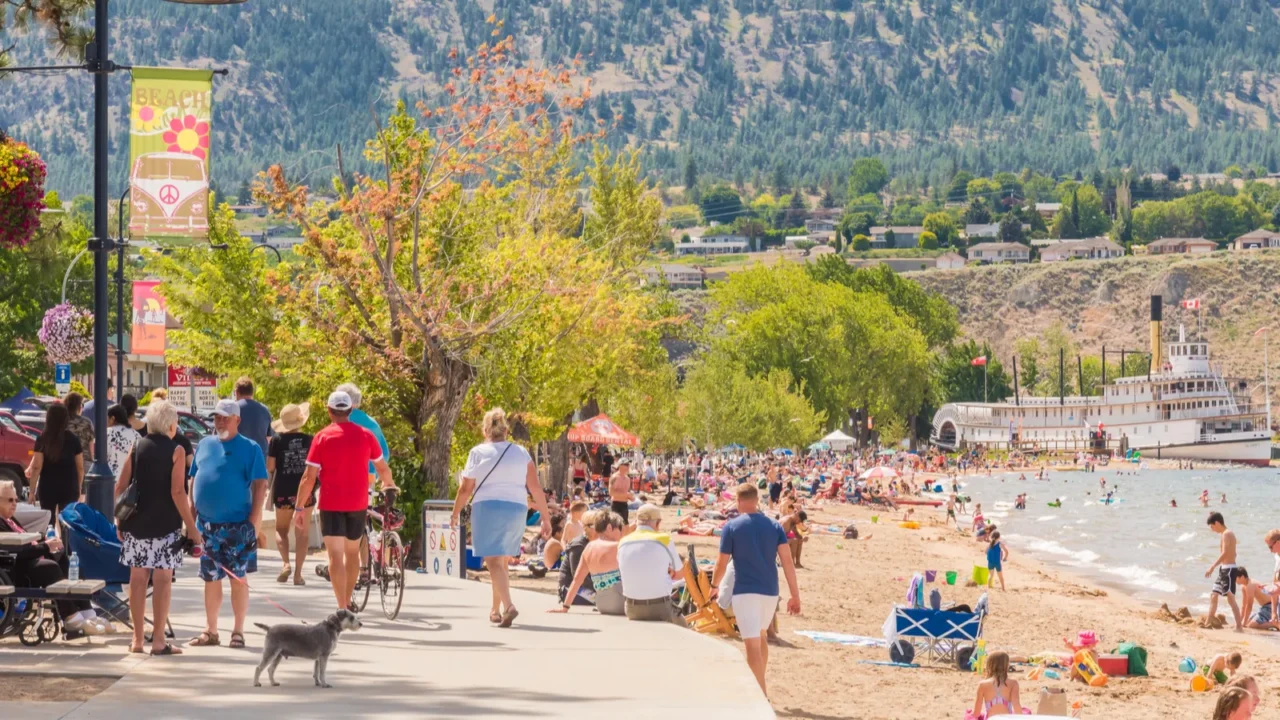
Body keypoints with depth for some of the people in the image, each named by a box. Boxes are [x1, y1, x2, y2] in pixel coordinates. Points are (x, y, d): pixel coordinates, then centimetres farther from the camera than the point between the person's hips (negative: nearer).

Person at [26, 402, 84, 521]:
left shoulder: (42, 439, -6)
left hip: (47, 488, -1)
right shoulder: (73, 439, -2)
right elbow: (80, 467, 2)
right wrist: (79, 488, 14)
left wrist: (32, 491, -3)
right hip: (69, 488, 1)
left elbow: (37, 467, -9)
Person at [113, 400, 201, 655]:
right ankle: (158, 641, -1)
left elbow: (120, 487, 5)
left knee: (137, 579, 8)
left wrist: (120, 520, 15)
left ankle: (137, 639, 12)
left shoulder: (136, 448, 6)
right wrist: (191, 527, -9)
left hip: (135, 525, 4)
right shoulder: (175, 451, -5)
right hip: (165, 526, -4)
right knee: (162, 580, 0)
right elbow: (177, 492, -13)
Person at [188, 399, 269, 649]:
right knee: (210, 578, 10)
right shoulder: (205, 444, 11)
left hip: (237, 525, -5)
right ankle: (210, 631, 19)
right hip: (206, 524, 5)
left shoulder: (249, 448, -4)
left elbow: (260, 485, -8)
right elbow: (194, 480, 15)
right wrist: (192, 515, 8)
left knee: (238, 578, 1)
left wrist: (254, 521, -15)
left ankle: (238, 632, 7)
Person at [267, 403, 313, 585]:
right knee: (302, 532, 7)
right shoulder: (309, 440, -3)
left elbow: (270, 467, -7)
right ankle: (298, 573, 2)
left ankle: (286, 563, -9)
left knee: (281, 529, 14)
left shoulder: (277, 440, -7)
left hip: (283, 490, -1)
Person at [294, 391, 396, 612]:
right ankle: (348, 601, 30)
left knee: (335, 555, -5)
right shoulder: (365, 435, 0)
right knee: (352, 552, 20)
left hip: (331, 504, -3)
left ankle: (342, 608, -14)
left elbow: (309, 477, -9)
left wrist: (300, 507, -2)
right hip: (358, 503, 3)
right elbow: (383, 468, 12)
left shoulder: (322, 437, -7)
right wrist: (389, 486, 33)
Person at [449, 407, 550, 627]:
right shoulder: (521, 453, 9)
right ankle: (495, 609, 26)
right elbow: (535, 488, 5)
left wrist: (456, 512, 16)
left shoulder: (478, 452, 2)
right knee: (502, 561, 18)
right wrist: (545, 517, 9)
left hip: (487, 508, -4)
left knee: (493, 561, -8)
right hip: (517, 509, 4)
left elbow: (466, 488, 2)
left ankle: (508, 605, -27)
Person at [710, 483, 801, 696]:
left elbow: (722, 563, -1)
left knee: (752, 644, -6)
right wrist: (795, 595, -1)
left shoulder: (731, 526, -4)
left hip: (745, 591, -5)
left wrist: (714, 585, 18)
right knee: (761, 635, 26)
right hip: (770, 591, 5)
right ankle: (759, 685, 35)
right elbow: (787, 561, -2)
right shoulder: (774, 526, 5)